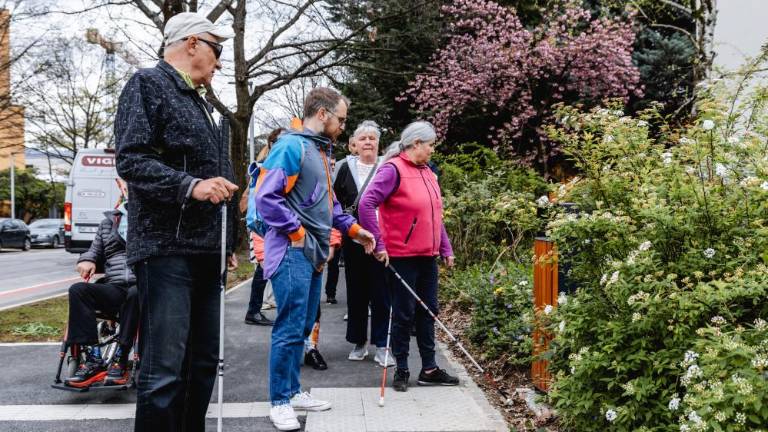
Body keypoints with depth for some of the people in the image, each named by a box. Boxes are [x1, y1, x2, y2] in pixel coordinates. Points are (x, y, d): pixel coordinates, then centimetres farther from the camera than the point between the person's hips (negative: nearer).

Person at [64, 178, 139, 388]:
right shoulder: (110, 220, 22)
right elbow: (96, 250, 30)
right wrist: (87, 260, 7)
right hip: (114, 288, 4)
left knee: (136, 294, -38)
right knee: (78, 290, -23)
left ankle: (120, 361, -28)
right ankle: (92, 359, -26)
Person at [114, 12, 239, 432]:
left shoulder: (200, 101, 23)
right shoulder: (148, 84, -3)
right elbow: (130, 160, -15)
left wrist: (227, 244, 23)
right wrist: (189, 186, -27)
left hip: (205, 251, 9)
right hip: (166, 248, -9)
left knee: (203, 362, 13)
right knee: (164, 368, -8)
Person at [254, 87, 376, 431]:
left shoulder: (320, 151, 18)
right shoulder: (291, 146, -12)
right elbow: (266, 197, -20)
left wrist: (352, 228, 18)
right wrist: (298, 233, -16)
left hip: (314, 253, 10)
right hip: (293, 252, -9)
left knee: (302, 328, 14)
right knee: (290, 328, -5)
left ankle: (292, 391, 26)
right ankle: (280, 402, 6)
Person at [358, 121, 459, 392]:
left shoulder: (427, 172, 13)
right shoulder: (393, 169, -12)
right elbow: (366, 204, -20)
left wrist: (446, 249, 15)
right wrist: (379, 244, -19)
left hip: (428, 256, 8)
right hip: (402, 257, -8)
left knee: (428, 311, 12)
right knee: (404, 313, 2)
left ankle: (429, 369, 23)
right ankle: (401, 370, 17)